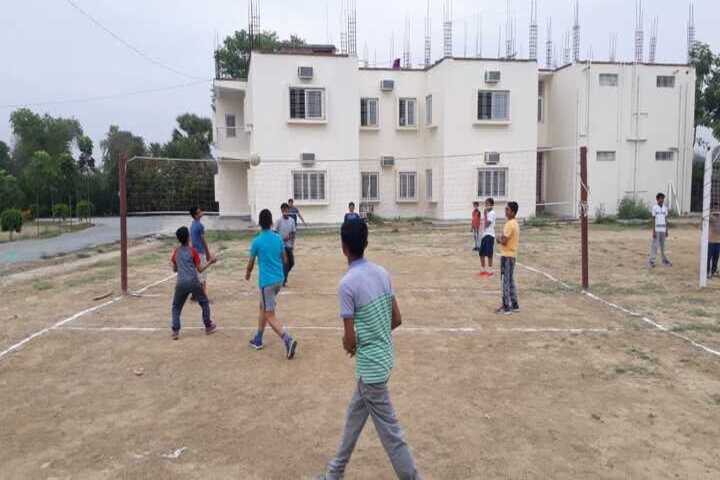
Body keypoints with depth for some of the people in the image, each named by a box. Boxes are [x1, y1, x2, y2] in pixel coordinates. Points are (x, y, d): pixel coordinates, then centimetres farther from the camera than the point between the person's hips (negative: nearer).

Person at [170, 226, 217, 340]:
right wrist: (210, 262, 13)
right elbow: (200, 269, 2)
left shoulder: (176, 252, 9)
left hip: (181, 283, 2)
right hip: (194, 282, -2)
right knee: (204, 303, 18)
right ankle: (208, 326, 22)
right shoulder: (193, 251, 0)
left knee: (176, 307, 15)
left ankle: (175, 331, 3)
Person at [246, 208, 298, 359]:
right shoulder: (278, 238, 2)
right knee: (263, 308, 24)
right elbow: (284, 259, 13)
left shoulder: (257, 241, -11)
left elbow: (251, 263, 1)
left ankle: (288, 340, -21)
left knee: (270, 316, -4)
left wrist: (248, 274, 22)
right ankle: (258, 340, 33)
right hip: (279, 279, 6)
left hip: (267, 281, -6)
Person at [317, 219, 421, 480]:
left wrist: (348, 345, 3)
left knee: (389, 432, 5)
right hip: (383, 357, 9)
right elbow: (397, 319, 6)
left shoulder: (347, 284, -22)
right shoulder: (382, 272, 0)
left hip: (370, 365, -9)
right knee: (354, 415, 24)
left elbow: (350, 339, -19)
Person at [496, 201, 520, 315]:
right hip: (512, 255, 10)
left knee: (506, 282, -4)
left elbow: (504, 241, -23)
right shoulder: (515, 223, 13)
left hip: (507, 256, -10)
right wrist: (502, 239, 6)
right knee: (511, 281, 15)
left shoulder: (509, 224, -19)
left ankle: (506, 307, 1)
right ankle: (514, 305, 21)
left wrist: (499, 239, -4)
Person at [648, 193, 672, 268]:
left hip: (663, 230, 5)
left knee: (663, 246, 11)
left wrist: (666, 231, 9)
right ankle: (651, 261, -2)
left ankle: (664, 260, 18)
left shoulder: (665, 208, 7)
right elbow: (653, 220, -9)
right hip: (656, 230, -5)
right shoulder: (654, 207, -8)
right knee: (655, 245, -6)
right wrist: (653, 231, -13)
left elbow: (666, 219, 11)